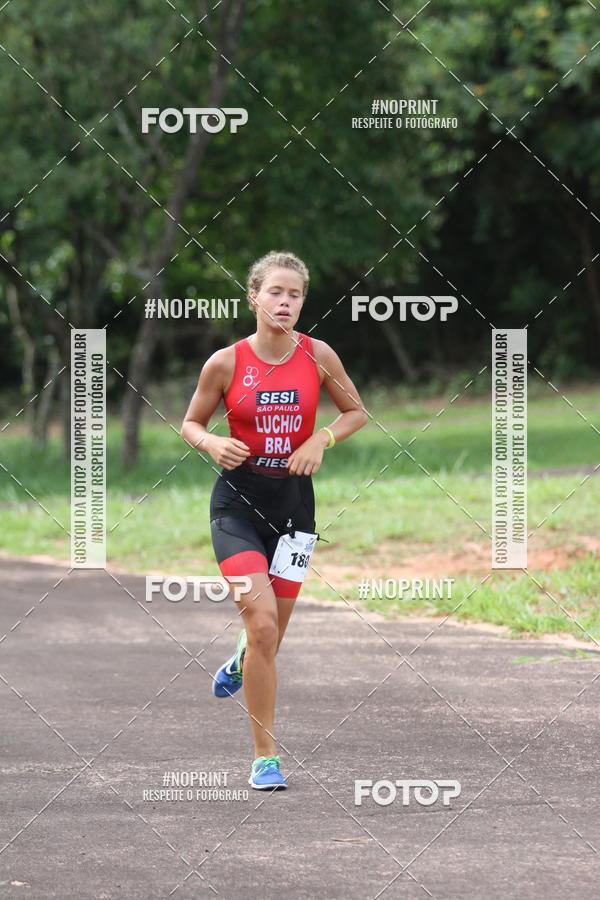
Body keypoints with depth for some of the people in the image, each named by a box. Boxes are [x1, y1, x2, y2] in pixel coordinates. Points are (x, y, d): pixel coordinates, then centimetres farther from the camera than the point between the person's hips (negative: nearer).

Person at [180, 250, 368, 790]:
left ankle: (241, 663, 49)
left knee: (273, 633, 8)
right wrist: (213, 444, -16)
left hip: (294, 502, 3)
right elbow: (191, 424, 6)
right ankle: (266, 756, -6)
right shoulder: (226, 363, -6)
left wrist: (320, 441, -7)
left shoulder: (317, 356, -2)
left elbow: (357, 413, 11)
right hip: (238, 502, -2)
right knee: (262, 623, -17)